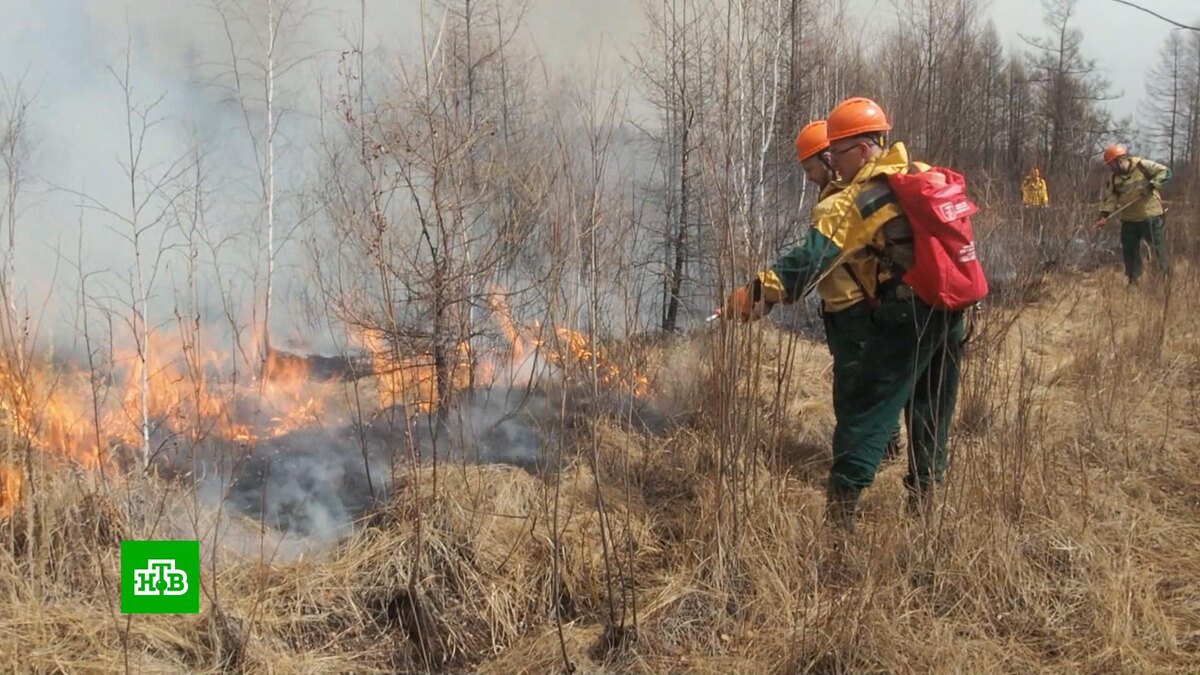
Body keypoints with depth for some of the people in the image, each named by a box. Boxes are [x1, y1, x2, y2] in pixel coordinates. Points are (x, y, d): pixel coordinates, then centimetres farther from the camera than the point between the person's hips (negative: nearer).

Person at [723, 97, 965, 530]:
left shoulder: (858, 200, -13)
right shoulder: (927, 176, 10)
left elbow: (813, 259, -23)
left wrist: (759, 292, -27)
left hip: (906, 318, -7)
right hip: (951, 312, 8)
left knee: (866, 410, -2)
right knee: (933, 408, 18)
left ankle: (841, 508, -2)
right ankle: (925, 494, 27)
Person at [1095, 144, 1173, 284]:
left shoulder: (1143, 166, -10)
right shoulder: (1114, 178, 5)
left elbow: (1165, 173, -11)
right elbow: (1110, 198, 0)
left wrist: (1151, 186, -23)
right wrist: (1104, 215, -13)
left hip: (1151, 217, -5)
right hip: (1129, 220, 5)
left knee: (1158, 249, -1)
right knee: (1129, 251, 8)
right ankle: (1133, 281, 19)